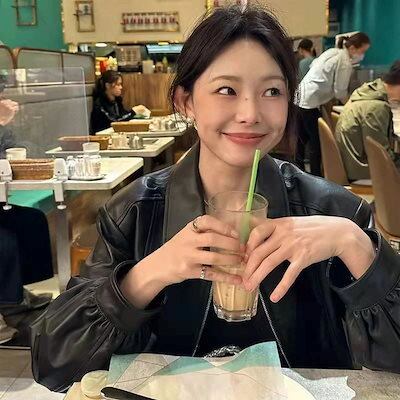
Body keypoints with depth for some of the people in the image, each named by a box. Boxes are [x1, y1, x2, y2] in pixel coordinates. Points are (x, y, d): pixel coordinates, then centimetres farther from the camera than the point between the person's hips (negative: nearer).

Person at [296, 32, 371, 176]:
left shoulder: (333, 52, 14)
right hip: (310, 102, -10)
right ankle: (316, 176, 3)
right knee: (317, 141, -2)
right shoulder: (345, 63, -11)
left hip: (300, 97, 10)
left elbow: (313, 65, 23)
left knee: (303, 138, 17)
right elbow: (340, 92, -9)